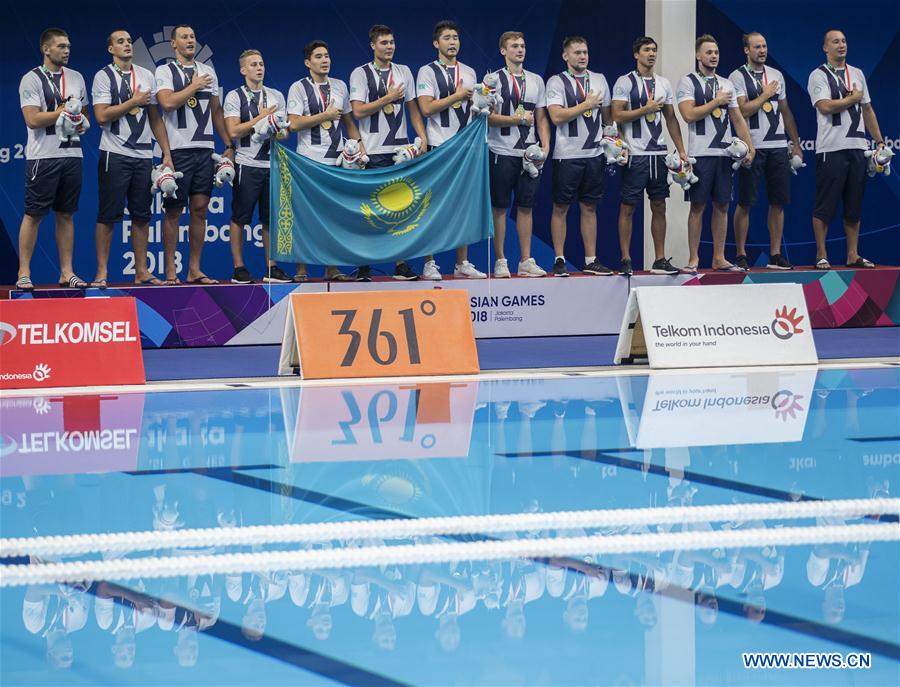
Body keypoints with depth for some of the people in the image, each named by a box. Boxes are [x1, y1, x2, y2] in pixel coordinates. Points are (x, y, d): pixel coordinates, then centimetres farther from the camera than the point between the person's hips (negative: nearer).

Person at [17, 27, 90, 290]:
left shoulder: (76, 78, 13)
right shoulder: (32, 79, -6)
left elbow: (85, 114, 21)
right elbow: (33, 120, -15)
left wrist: (81, 122, -2)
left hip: (72, 154, 6)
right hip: (43, 157, -6)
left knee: (66, 214, 8)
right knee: (33, 214, -2)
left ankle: (67, 272, 12)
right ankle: (24, 273, 2)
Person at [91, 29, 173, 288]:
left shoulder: (147, 76, 13)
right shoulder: (104, 77, -2)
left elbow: (155, 118, 14)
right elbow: (101, 116, -13)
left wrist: (166, 153, 7)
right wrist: (134, 102, -9)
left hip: (143, 155, 5)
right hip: (115, 154, -5)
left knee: (142, 215, 6)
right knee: (109, 214, -4)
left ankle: (141, 271, 11)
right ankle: (102, 272, -1)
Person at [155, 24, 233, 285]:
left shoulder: (208, 72, 16)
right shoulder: (164, 72, -1)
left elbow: (217, 111, 18)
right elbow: (168, 103, -18)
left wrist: (229, 145, 12)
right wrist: (195, 86, -9)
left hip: (205, 148, 5)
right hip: (178, 149, -5)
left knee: (200, 209, 4)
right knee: (173, 210, -2)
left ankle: (194, 270, 8)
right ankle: (171, 271, 2)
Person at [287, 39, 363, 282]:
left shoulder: (340, 86, 14)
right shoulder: (299, 88, -3)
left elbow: (348, 121, 20)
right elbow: (294, 123, -12)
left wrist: (359, 144, 8)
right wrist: (325, 116, -12)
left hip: (336, 160, 5)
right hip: (309, 160, -5)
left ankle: (331, 269, 11)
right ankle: (301, 269, 3)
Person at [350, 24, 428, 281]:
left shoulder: (404, 72, 12)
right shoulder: (361, 74, -1)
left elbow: (413, 108, 13)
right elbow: (358, 111, -10)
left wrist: (423, 137, 3)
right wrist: (388, 98, -10)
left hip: (401, 148, 4)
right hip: (374, 151, -4)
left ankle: (401, 264, 5)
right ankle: (364, 266, 3)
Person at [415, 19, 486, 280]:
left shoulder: (469, 73, 15)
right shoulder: (428, 72, -2)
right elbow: (426, 108, -14)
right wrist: (457, 96, -12)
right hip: (438, 146, -5)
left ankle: (462, 264, 8)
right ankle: (429, 264, 0)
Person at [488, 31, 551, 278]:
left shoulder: (536, 81, 13)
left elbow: (541, 118, 14)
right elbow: (489, 117, -7)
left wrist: (545, 146, 1)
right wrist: (518, 119, -18)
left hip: (529, 153, 4)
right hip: (502, 152, -4)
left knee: (526, 206, 5)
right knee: (500, 207, -1)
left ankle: (526, 261, 8)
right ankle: (500, 261, 4)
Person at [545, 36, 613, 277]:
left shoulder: (599, 80, 11)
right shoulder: (557, 82, -4)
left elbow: (607, 115, 17)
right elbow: (556, 116, -16)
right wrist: (587, 105, -12)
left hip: (594, 154, 4)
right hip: (567, 155, -4)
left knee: (589, 207, 8)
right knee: (561, 207, 1)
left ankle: (591, 260, 11)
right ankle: (559, 260, 6)